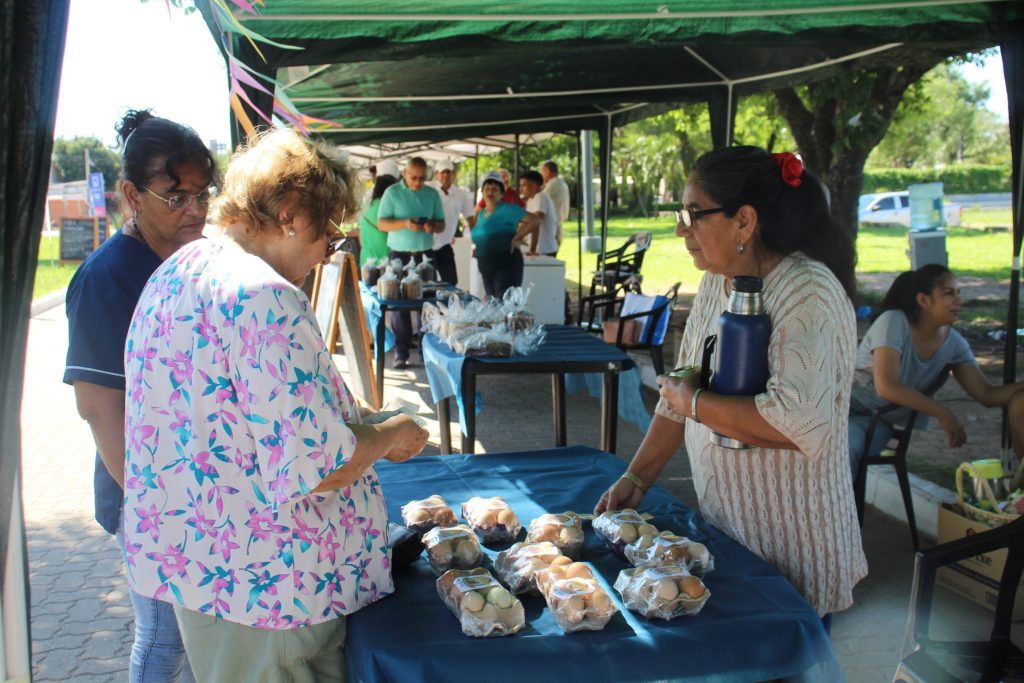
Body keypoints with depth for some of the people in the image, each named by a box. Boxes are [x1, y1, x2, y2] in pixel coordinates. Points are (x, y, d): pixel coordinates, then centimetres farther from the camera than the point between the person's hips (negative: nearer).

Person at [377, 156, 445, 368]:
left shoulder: (432, 194, 7)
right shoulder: (392, 192, 0)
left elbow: (441, 223, 9)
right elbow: (381, 223, -4)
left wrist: (433, 226, -14)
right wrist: (404, 224, -20)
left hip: (425, 253, 2)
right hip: (399, 253, -2)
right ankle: (401, 352, 3)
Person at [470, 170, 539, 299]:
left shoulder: (507, 209, -8)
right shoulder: (481, 214, 16)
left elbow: (535, 221, -15)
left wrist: (517, 238, -14)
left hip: (506, 265, -8)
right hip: (486, 268, 8)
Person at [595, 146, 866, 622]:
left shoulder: (806, 293, -22)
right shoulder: (715, 283, 5)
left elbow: (799, 424, -34)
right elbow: (680, 393, 12)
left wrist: (695, 402, -21)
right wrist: (636, 477, 6)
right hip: (723, 530, 8)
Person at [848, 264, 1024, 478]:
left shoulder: (954, 344, 2)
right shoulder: (893, 322, -16)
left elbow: (987, 394, 1)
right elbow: (886, 386, -24)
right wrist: (943, 414, -20)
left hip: (880, 421, 4)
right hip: (850, 402, -4)